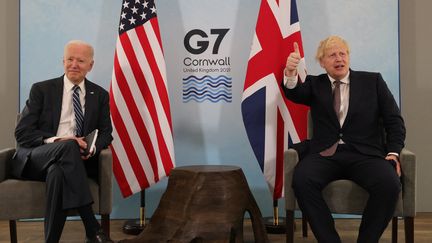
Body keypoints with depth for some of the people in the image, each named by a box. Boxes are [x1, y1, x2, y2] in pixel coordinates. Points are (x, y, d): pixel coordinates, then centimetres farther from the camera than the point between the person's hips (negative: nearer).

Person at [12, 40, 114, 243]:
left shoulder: (100, 95, 12)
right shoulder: (41, 89, 5)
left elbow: (106, 132, 13)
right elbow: (22, 133, -1)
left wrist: (93, 148, -13)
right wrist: (56, 140, -20)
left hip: (61, 162, 2)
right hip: (35, 158, -1)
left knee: (57, 172, -37)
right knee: (68, 146, -36)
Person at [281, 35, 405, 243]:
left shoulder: (373, 81, 17)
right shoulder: (314, 84, 17)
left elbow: (394, 120, 13)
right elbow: (294, 93, -6)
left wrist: (393, 152, -3)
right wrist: (291, 73, -29)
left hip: (365, 154, 0)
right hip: (325, 154, 0)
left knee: (390, 184, -31)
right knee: (301, 180, -31)